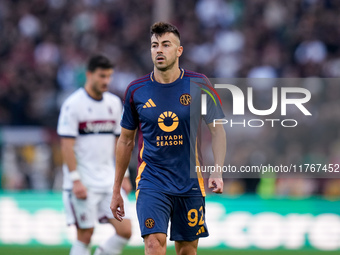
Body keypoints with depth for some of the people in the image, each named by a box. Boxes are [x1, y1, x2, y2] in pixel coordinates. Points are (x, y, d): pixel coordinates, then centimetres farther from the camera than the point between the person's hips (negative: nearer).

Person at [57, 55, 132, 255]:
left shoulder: (114, 103, 11)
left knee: (125, 230, -5)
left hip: (109, 180, 6)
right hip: (83, 184, -6)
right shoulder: (73, 104, -8)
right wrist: (76, 180, -16)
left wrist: (123, 175, 12)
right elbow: (67, 145, -11)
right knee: (85, 235, -4)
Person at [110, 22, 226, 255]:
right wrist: (116, 190, 12)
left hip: (189, 182, 1)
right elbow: (126, 140, 10)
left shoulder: (198, 85, -2)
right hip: (151, 181, -1)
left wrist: (218, 172, -9)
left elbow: (217, 130, 5)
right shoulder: (136, 91, 0)